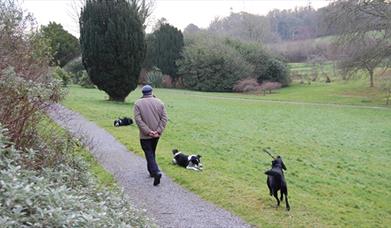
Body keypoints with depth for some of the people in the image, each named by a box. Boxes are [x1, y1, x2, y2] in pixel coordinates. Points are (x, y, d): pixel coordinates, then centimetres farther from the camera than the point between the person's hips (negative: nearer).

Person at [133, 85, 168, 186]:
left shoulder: (138, 103, -7)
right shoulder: (159, 102, 2)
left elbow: (138, 120, -15)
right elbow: (164, 118, -4)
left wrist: (148, 131, -14)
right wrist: (158, 131, -8)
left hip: (145, 136, -4)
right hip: (156, 135, 4)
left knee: (149, 154, 0)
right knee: (152, 153, 21)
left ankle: (156, 172, -18)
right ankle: (152, 171, 30)